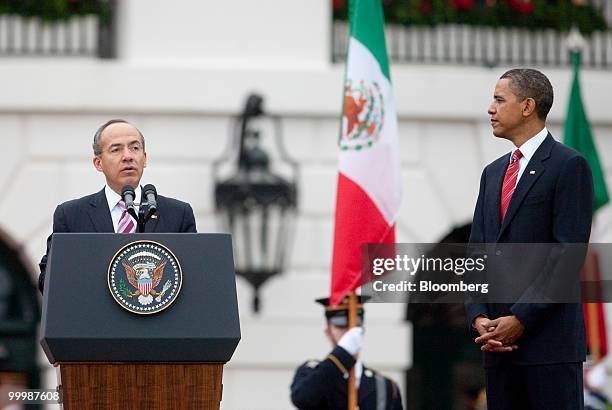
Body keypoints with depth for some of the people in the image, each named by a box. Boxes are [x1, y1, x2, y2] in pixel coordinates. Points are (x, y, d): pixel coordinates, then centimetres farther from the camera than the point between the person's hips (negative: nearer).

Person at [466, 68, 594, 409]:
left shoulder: (569, 166, -4)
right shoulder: (493, 173, 20)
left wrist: (521, 320, -15)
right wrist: (479, 317, -1)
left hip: (550, 338, -7)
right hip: (500, 342, 7)